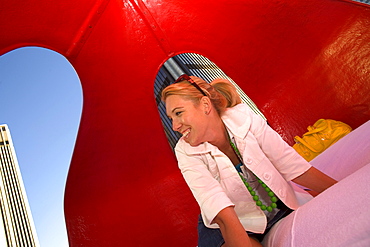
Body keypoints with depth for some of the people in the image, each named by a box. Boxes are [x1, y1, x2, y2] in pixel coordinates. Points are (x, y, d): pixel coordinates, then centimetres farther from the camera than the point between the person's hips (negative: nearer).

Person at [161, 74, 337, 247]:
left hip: (282, 210, 2)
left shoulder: (246, 120, -17)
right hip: (226, 228, -1)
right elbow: (224, 215, -29)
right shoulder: (186, 152, -19)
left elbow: (294, 167, -13)